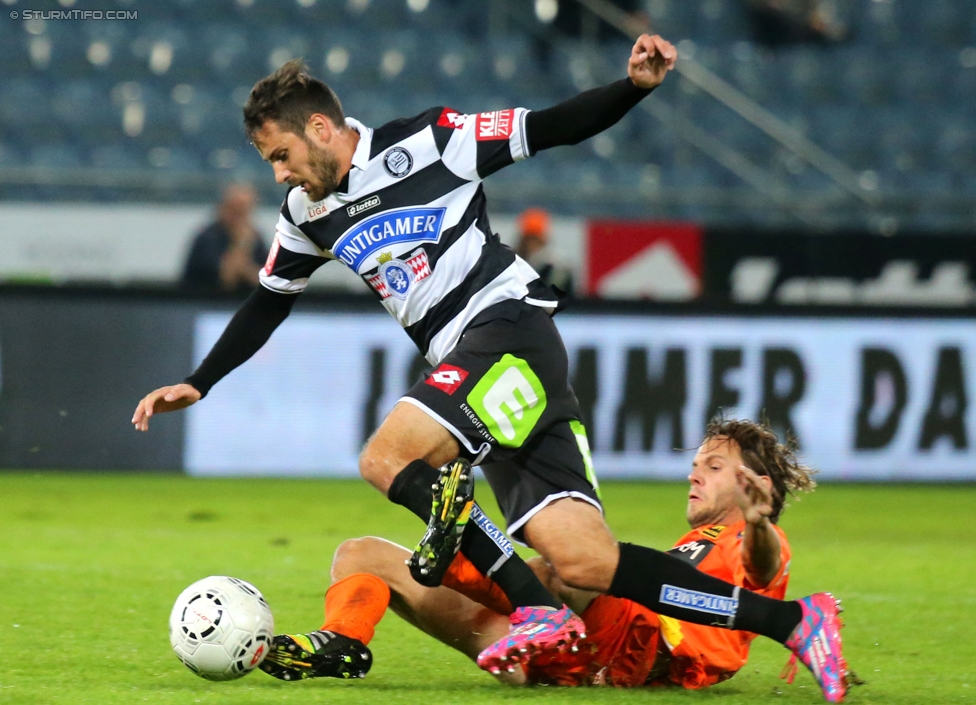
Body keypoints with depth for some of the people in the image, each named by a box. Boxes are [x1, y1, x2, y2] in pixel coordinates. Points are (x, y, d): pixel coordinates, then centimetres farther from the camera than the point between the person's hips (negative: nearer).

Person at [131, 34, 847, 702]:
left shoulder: (425, 143, -3)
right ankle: (787, 620, -7)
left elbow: (553, 128, -3)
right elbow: (268, 303, 30)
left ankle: (538, 611, -18)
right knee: (582, 562, -10)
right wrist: (197, 385, 27)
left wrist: (633, 86, -17)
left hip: (510, 326, -6)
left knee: (387, 459, -23)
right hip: (465, 366, 6)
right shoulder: (308, 215, 17)